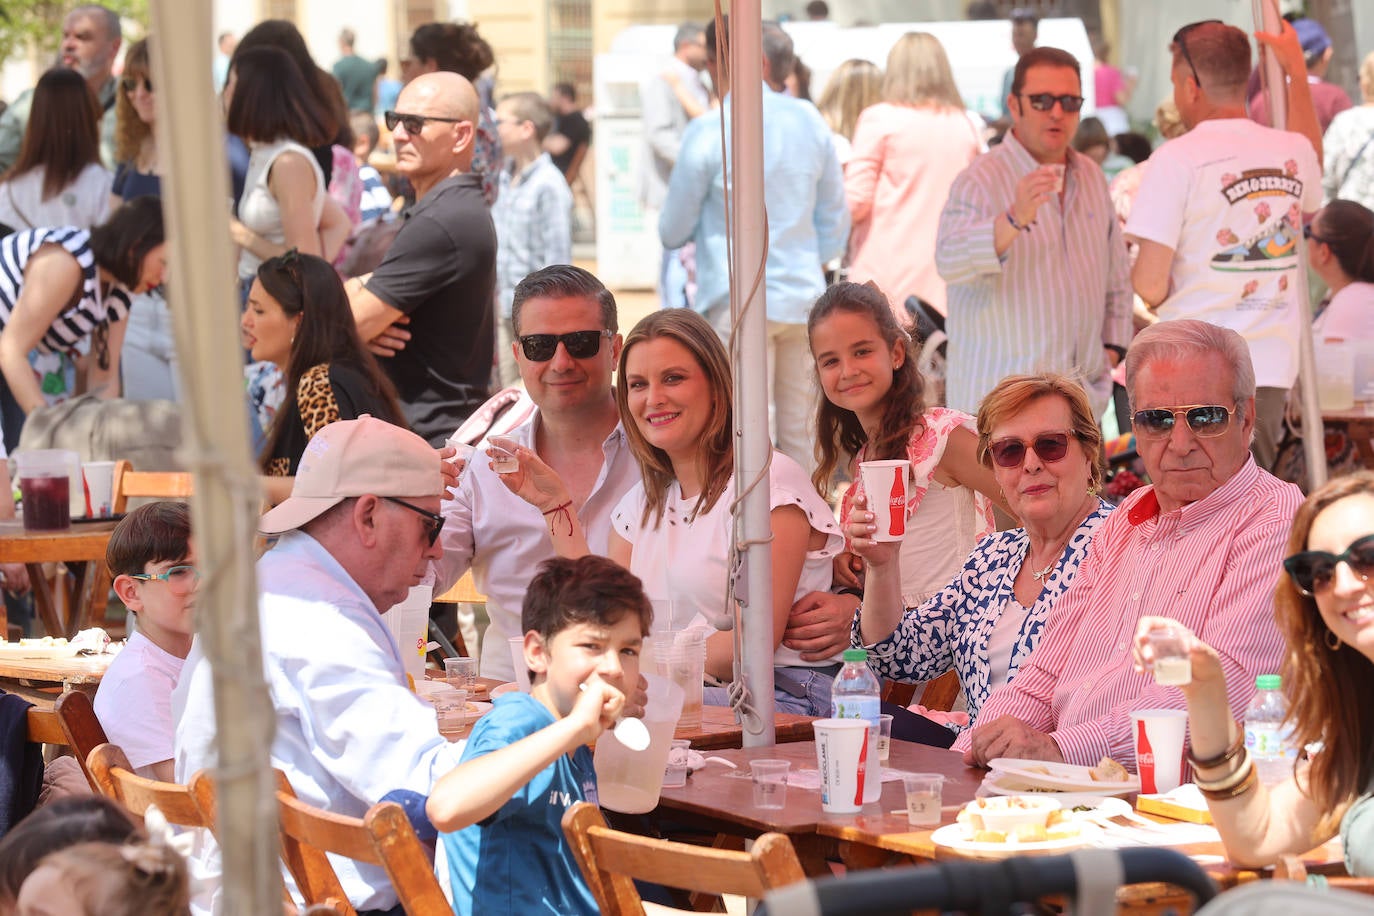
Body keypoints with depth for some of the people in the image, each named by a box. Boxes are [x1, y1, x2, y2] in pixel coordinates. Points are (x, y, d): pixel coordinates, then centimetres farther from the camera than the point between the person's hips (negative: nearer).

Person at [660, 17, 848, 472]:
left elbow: (672, 232, 1)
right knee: (800, 436, 9)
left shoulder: (709, 131, -7)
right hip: (804, 298, 5)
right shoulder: (811, 123, 7)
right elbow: (836, 224, 14)